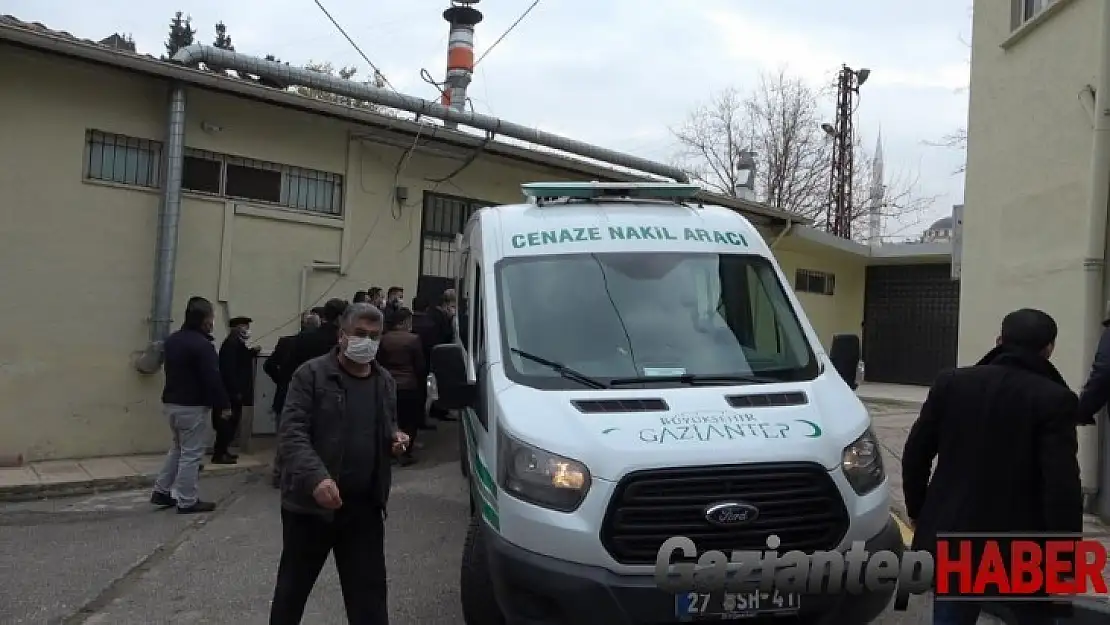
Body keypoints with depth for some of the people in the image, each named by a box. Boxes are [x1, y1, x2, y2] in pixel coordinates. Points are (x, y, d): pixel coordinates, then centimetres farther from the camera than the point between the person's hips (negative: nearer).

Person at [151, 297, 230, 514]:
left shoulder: (172, 340, 10)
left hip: (170, 402, 9)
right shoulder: (201, 344, -19)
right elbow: (213, 378, -20)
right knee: (191, 453, 0)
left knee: (178, 447, 23)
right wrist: (224, 405, -12)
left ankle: (161, 492, 24)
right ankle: (186, 501, 6)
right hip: (192, 406, -9)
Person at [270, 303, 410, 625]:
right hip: (309, 503, -4)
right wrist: (316, 477, -30)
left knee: (369, 593, 7)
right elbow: (292, 433, -16)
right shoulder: (311, 374, -7)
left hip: (364, 507, 4)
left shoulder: (385, 382, 11)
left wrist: (395, 439, 2)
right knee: (292, 587, 13)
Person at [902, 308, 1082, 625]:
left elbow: (915, 454, 3)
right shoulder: (1054, 399, -12)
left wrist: (917, 511, 16)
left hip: (954, 536, 3)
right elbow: (1062, 486, -17)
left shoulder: (951, 382, 0)